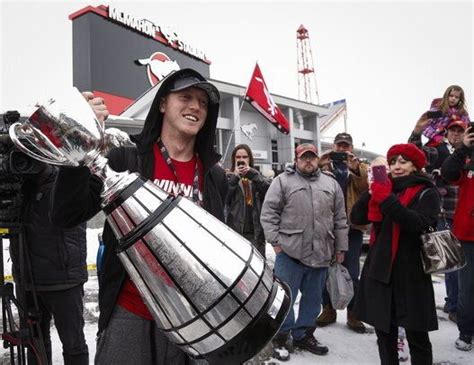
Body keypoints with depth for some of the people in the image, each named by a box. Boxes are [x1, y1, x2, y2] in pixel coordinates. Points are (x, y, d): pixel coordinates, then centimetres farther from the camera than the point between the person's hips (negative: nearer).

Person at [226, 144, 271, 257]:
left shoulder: (256, 175, 13)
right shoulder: (229, 176, 7)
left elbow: (270, 190, -6)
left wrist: (252, 173, -13)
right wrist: (235, 177, -11)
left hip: (256, 230, 2)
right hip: (235, 230, -2)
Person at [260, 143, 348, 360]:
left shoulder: (331, 184, 13)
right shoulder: (282, 181, 0)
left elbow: (340, 220, 14)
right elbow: (268, 213, -4)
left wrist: (340, 248, 11)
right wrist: (275, 241, -9)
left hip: (321, 253, 4)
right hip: (290, 251, -4)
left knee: (313, 298, 14)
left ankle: (303, 335, 30)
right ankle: (281, 336, 20)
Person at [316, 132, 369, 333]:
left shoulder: (360, 167, 10)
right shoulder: (324, 164, 10)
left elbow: (366, 188, -9)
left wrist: (355, 168, -20)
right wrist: (321, 166, -18)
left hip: (351, 225, 0)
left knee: (352, 272, 5)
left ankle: (353, 313, 17)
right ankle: (328, 309, 23)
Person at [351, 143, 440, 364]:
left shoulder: (426, 193, -1)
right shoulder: (384, 188, 11)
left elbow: (419, 224, -21)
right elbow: (357, 218, 0)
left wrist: (388, 199, -23)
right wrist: (372, 193, -12)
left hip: (411, 274, -4)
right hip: (379, 270, 4)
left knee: (417, 335, 5)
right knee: (384, 332, 14)